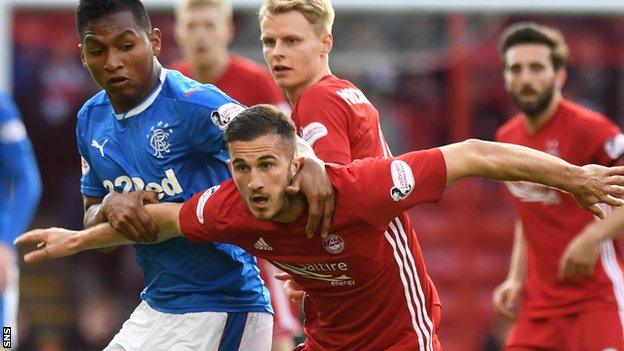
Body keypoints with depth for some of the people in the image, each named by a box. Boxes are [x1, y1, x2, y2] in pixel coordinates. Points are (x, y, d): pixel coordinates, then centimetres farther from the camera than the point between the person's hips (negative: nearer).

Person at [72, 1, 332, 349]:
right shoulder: (91, 121, 5)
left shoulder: (191, 103, -16)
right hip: (156, 306, 7)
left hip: (218, 309, -7)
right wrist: (108, 207, -13)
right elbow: (91, 223, 11)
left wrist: (308, 163, -52)